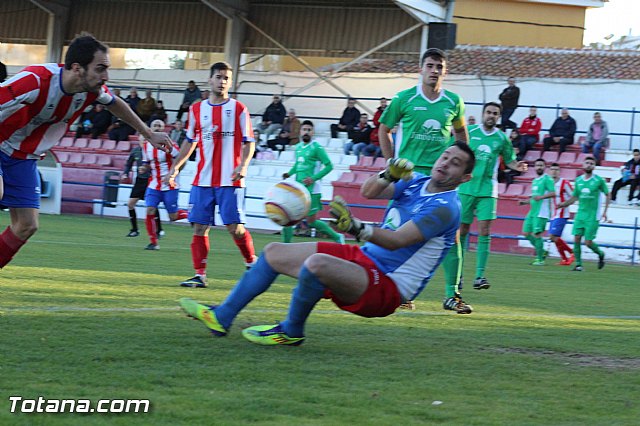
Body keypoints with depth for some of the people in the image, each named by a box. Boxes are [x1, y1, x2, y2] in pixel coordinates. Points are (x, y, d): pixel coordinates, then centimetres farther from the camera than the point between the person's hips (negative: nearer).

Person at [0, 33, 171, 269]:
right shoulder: (36, 81, -34)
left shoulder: (93, 89, -10)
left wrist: (149, 134, 22)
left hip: (24, 158, 7)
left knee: (27, 225, -1)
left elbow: (115, 104, 13)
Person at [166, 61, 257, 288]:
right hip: (203, 180, 3)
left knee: (235, 227, -8)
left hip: (230, 180, -3)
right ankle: (200, 275, 2)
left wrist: (243, 165, -15)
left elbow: (248, 142, 1)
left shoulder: (238, 109, 2)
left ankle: (252, 263, 14)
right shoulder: (196, 109, 11)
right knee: (199, 227, -2)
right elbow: (190, 142, 20)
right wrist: (175, 167, 13)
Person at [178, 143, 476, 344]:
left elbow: (398, 240, -28)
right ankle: (221, 317, 14)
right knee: (274, 252, 11)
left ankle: (291, 332, -11)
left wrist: (357, 229, -41)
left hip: (386, 287, -10)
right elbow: (369, 192, -1)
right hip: (363, 257, 10)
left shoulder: (444, 207, -16)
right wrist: (388, 175, -21)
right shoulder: (417, 182, 10)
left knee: (317, 263, -36)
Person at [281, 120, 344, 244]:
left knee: (311, 222, -2)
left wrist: (314, 178, -19)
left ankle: (337, 237, 16)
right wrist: (289, 173, 8)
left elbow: (329, 166, -11)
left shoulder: (317, 148, -10)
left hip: (311, 190, -6)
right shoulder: (298, 147, 11)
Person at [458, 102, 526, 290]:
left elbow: (509, 160, 13)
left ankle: (480, 275, -11)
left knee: (484, 230, -10)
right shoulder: (469, 132, 3)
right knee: (462, 229, 2)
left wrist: (517, 166, -6)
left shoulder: (502, 138, 5)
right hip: (466, 187, 0)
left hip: (487, 190, 0)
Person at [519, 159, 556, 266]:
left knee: (536, 234, -12)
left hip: (541, 212, -9)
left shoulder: (547, 179, -5)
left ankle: (540, 259, -4)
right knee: (526, 233, 5)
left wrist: (541, 197, -29)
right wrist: (525, 202, 17)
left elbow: (553, 193, -17)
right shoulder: (535, 181, 22)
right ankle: (541, 252, 18)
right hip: (532, 212, 9)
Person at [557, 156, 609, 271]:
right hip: (580, 214, 4)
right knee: (577, 239, -5)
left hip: (592, 216, -4)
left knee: (588, 242, -7)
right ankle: (578, 264, 4)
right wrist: (564, 204, -2)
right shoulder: (578, 180, 7)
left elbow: (608, 195, 4)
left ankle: (600, 254, 21)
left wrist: (605, 211, -3)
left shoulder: (599, 180, -5)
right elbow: (575, 197, 15)